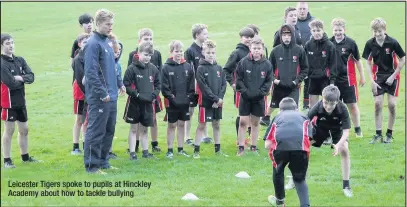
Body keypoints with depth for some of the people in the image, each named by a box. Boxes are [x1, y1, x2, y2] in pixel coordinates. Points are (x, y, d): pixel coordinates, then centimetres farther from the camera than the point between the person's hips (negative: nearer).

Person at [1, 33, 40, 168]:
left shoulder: (20, 60, 7)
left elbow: (31, 77, -1)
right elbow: (11, 84, -23)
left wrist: (20, 78, -19)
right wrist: (23, 80, -6)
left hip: (21, 101, 7)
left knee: (24, 129, 15)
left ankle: (25, 157, 28)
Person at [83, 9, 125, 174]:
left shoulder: (107, 42, 14)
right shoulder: (93, 44, -14)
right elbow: (91, 72, -19)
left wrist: (119, 84, 16)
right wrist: (102, 93, -20)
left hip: (111, 96, 9)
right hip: (99, 98, -9)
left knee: (109, 131, 14)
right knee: (96, 132, -4)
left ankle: (103, 162, 23)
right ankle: (91, 165, 1)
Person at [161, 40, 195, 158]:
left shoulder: (187, 67, 3)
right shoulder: (166, 68, -6)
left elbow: (192, 85, 5)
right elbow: (164, 86, -9)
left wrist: (189, 97, -5)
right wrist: (171, 97, -14)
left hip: (184, 103, 3)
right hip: (172, 103, -3)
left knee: (182, 124, 11)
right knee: (172, 125, 5)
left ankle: (181, 149, 20)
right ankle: (170, 150, 11)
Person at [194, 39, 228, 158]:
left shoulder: (219, 68, 6)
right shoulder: (201, 69, -8)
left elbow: (224, 85, 3)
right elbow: (203, 87, -14)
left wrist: (220, 98, -11)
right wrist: (216, 99, -18)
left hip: (218, 102, 5)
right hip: (205, 102, -5)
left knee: (216, 125, 12)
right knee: (201, 125, -1)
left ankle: (218, 149, 21)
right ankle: (196, 150, 2)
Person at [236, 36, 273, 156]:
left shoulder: (267, 64, -2)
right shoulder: (243, 62, -7)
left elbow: (268, 81, 1)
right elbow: (239, 79, -3)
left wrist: (261, 92, -10)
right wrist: (244, 91, -12)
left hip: (259, 98, 2)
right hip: (245, 97, -1)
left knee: (255, 123, 11)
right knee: (243, 122, -1)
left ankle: (253, 147, 19)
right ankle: (241, 147, 4)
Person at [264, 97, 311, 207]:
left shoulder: (278, 117, 34)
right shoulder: (303, 117, 36)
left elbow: (267, 144, 23)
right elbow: (309, 136, 18)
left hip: (280, 146, 0)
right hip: (300, 147, 0)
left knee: (278, 172, 30)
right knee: (299, 179, 20)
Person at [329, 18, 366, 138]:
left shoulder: (350, 43, -7)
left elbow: (357, 61, 1)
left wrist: (362, 76, 3)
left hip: (348, 79, -2)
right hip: (333, 79, 2)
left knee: (352, 105, 1)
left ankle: (357, 129, 11)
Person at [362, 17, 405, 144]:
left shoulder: (392, 42, -17)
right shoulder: (370, 44, -9)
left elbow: (403, 59, -8)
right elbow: (368, 62, -1)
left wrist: (393, 76, -11)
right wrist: (372, 81, -9)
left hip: (392, 77, -2)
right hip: (378, 77, 2)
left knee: (391, 104, -5)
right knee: (377, 104, -4)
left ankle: (389, 134, 8)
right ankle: (378, 134, 5)